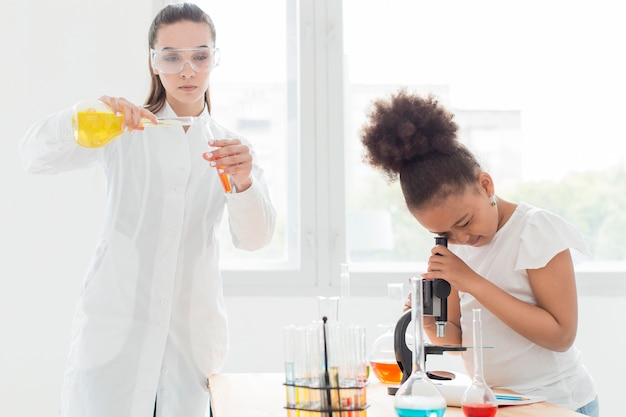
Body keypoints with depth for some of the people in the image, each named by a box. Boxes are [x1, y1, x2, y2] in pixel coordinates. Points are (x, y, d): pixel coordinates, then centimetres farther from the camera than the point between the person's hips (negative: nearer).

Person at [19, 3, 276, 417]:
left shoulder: (229, 146, 8)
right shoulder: (125, 131, 4)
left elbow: (254, 237, -6)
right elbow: (35, 156, -9)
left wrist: (244, 180, -28)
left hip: (192, 336, 2)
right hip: (115, 329, -2)